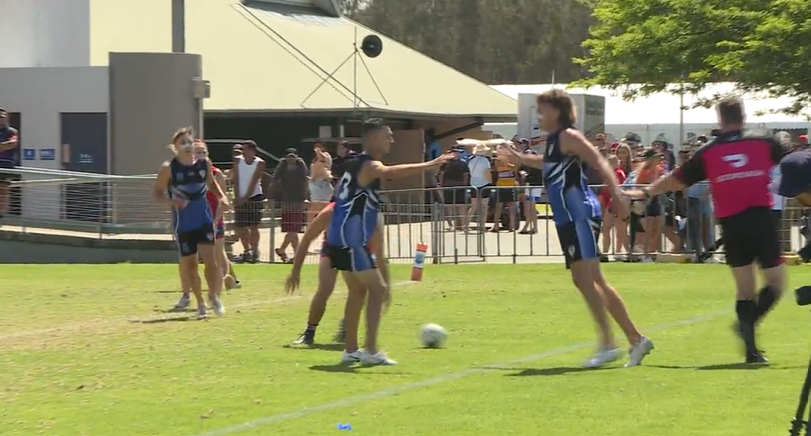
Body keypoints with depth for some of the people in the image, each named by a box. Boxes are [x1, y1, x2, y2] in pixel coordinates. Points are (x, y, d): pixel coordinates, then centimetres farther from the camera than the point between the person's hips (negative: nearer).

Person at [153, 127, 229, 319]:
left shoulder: (204, 165, 0)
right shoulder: (169, 168, -9)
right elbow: (156, 193, -5)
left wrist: (221, 197, 2)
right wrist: (171, 200, -24)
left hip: (204, 220, 1)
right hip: (183, 223, -1)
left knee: (210, 260, -10)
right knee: (189, 264, 5)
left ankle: (214, 296, 9)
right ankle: (200, 303, 20)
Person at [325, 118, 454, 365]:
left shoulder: (361, 164, 17)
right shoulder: (368, 165, -15)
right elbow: (390, 172, -37)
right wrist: (431, 165, -42)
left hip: (341, 240, 10)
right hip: (350, 241, -10)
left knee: (359, 290, 19)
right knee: (377, 289, -10)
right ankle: (370, 351, -15)